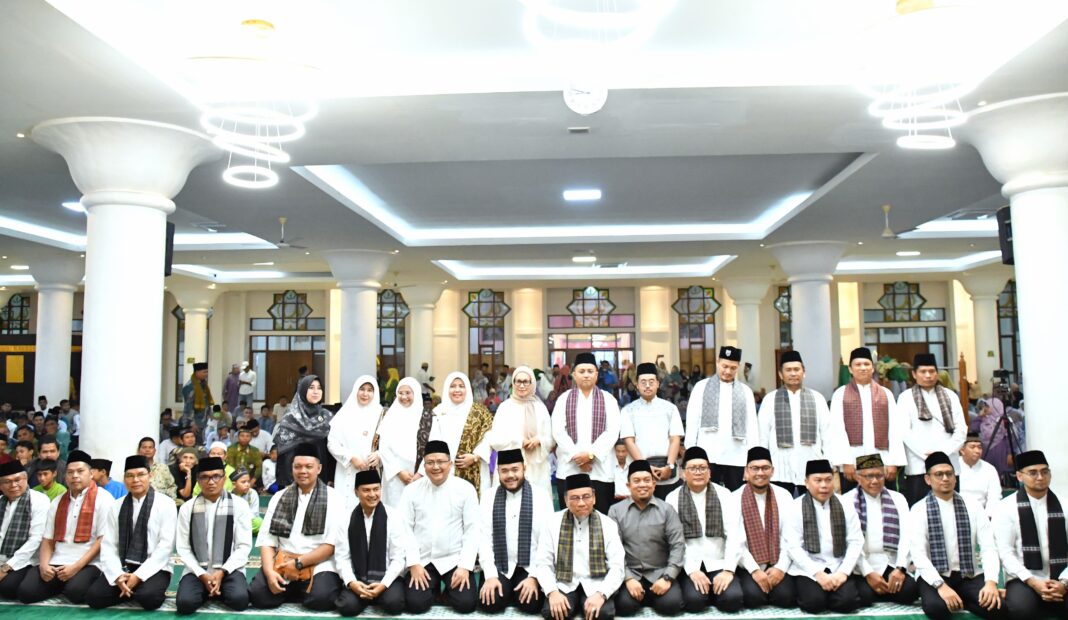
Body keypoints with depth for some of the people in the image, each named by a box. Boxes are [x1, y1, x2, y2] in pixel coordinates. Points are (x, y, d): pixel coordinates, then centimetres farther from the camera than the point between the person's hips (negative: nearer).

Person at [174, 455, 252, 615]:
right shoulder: (187, 508, 4)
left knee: (239, 600, -28)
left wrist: (222, 572, -15)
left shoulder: (239, 506, -1)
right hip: (197, 570, 1)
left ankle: (222, 590, 7)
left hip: (229, 570, -1)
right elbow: (183, 548, 2)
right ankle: (207, 590, 7)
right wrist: (202, 574, -11)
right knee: (185, 603, -27)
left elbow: (244, 546, -3)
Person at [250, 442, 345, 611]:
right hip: (282, 562, 3)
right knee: (258, 595, -22)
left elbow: (332, 544, -7)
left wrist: (299, 563, -15)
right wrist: (269, 571, -13)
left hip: (318, 563, -3)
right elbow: (266, 539, 4)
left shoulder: (334, 499, -1)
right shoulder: (279, 497, 10)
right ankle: (296, 590, 6)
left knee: (321, 598, -30)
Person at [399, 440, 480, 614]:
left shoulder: (466, 489, -4)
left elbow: (472, 530, -4)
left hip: (455, 559, -1)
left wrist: (465, 566, -12)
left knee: (466, 603, -17)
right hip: (422, 560, 1)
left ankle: (449, 589, 17)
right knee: (415, 604, -17)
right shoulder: (411, 490, -1)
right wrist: (413, 564, -8)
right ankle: (434, 588, 17)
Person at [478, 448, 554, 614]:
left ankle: (517, 593, 11)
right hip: (500, 567, 1)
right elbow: (484, 538, -2)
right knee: (489, 603, -21)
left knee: (531, 604, -23)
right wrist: (490, 575, -12)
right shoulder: (489, 497, 2)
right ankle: (506, 592, 13)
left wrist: (534, 576, -14)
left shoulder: (541, 495, -5)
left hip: (530, 567, -1)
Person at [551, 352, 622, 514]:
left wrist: (590, 454, -12)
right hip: (569, 468, 1)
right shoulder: (564, 399, 8)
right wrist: (576, 456, -10)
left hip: (600, 468, 0)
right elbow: (558, 431, 0)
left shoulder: (608, 399, 7)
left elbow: (612, 432, -2)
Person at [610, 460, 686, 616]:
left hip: (659, 572, 1)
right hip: (629, 573, 0)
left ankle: (649, 598, 7)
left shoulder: (666, 509, 2)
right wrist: (628, 578, -15)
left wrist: (667, 577, -14)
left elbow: (678, 545, -3)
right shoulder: (616, 511, 3)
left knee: (671, 604, -25)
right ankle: (642, 597, 7)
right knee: (624, 605, -27)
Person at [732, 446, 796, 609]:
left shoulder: (784, 496, 3)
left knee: (785, 596, -22)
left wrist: (781, 567, -12)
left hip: (777, 565, 2)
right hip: (748, 566, -2)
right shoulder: (735, 498, -4)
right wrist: (754, 570, -17)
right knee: (753, 595, -25)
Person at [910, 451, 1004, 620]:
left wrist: (991, 581, -20)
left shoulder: (972, 507, 5)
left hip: (969, 576, 3)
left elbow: (989, 547, -3)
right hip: (935, 577, -3)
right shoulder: (919, 510, -3)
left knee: (997, 606, -26)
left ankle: (957, 599, -1)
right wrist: (941, 586, -24)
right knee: (936, 607, -34)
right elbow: (918, 553, -11)